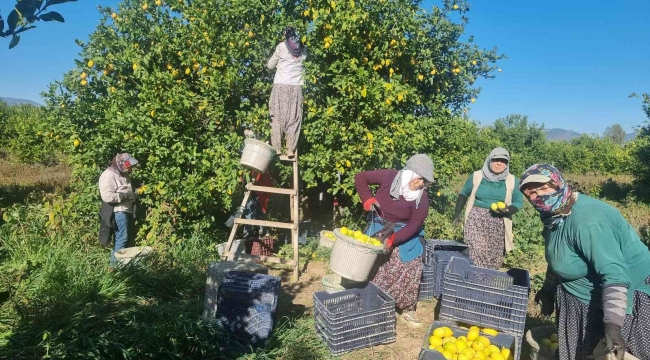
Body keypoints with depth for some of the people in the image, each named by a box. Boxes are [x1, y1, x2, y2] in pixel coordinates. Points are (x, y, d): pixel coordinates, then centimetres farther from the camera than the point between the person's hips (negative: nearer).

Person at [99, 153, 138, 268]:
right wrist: (125, 195, -19)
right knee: (122, 238, -10)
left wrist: (133, 194, 12)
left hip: (127, 210, 10)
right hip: (117, 211, -10)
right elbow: (107, 196, -24)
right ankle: (116, 263, -3)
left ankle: (118, 259, 20)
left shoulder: (124, 175, 17)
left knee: (126, 237, 12)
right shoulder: (109, 175, -14)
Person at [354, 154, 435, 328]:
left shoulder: (422, 198, -18)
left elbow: (414, 225, -18)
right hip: (379, 228, 0)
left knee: (410, 270, -5)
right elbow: (360, 177, -8)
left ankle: (408, 310, 12)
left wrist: (393, 239, -29)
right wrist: (367, 199, -19)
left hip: (404, 233, 1)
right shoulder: (388, 176, -19)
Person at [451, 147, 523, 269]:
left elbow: (519, 202, 7)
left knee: (494, 259, 9)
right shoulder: (477, 176, 1)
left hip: (498, 225, 2)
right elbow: (464, 194, 13)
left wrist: (507, 210, -14)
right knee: (475, 256, -13)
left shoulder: (512, 181, 4)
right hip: (476, 221, -2)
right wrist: (457, 213, 6)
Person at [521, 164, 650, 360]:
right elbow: (558, 256, 14)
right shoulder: (555, 214, -3)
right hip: (580, 296, 9)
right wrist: (548, 289, 21)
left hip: (624, 296, -9)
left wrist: (612, 323, -40)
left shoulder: (586, 219, -32)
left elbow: (615, 273, -37)